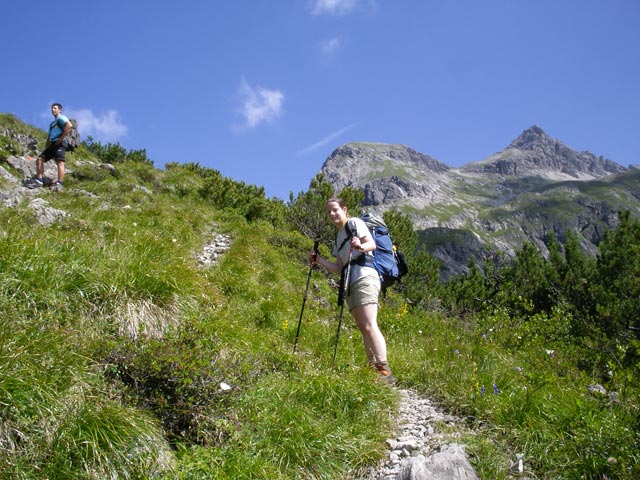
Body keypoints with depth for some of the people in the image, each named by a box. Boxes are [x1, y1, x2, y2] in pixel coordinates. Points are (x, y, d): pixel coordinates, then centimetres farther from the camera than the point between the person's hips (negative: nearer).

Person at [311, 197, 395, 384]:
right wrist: (318, 259, 14)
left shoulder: (354, 223, 6)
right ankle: (373, 369, 0)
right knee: (363, 329, 2)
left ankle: (384, 371, -27)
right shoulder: (338, 237, 27)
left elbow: (372, 244, -9)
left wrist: (361, 246, -31)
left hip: (365, 277, -9)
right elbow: (339, 268, 23)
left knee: (369, 325, -20)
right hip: (350, 283, 9)